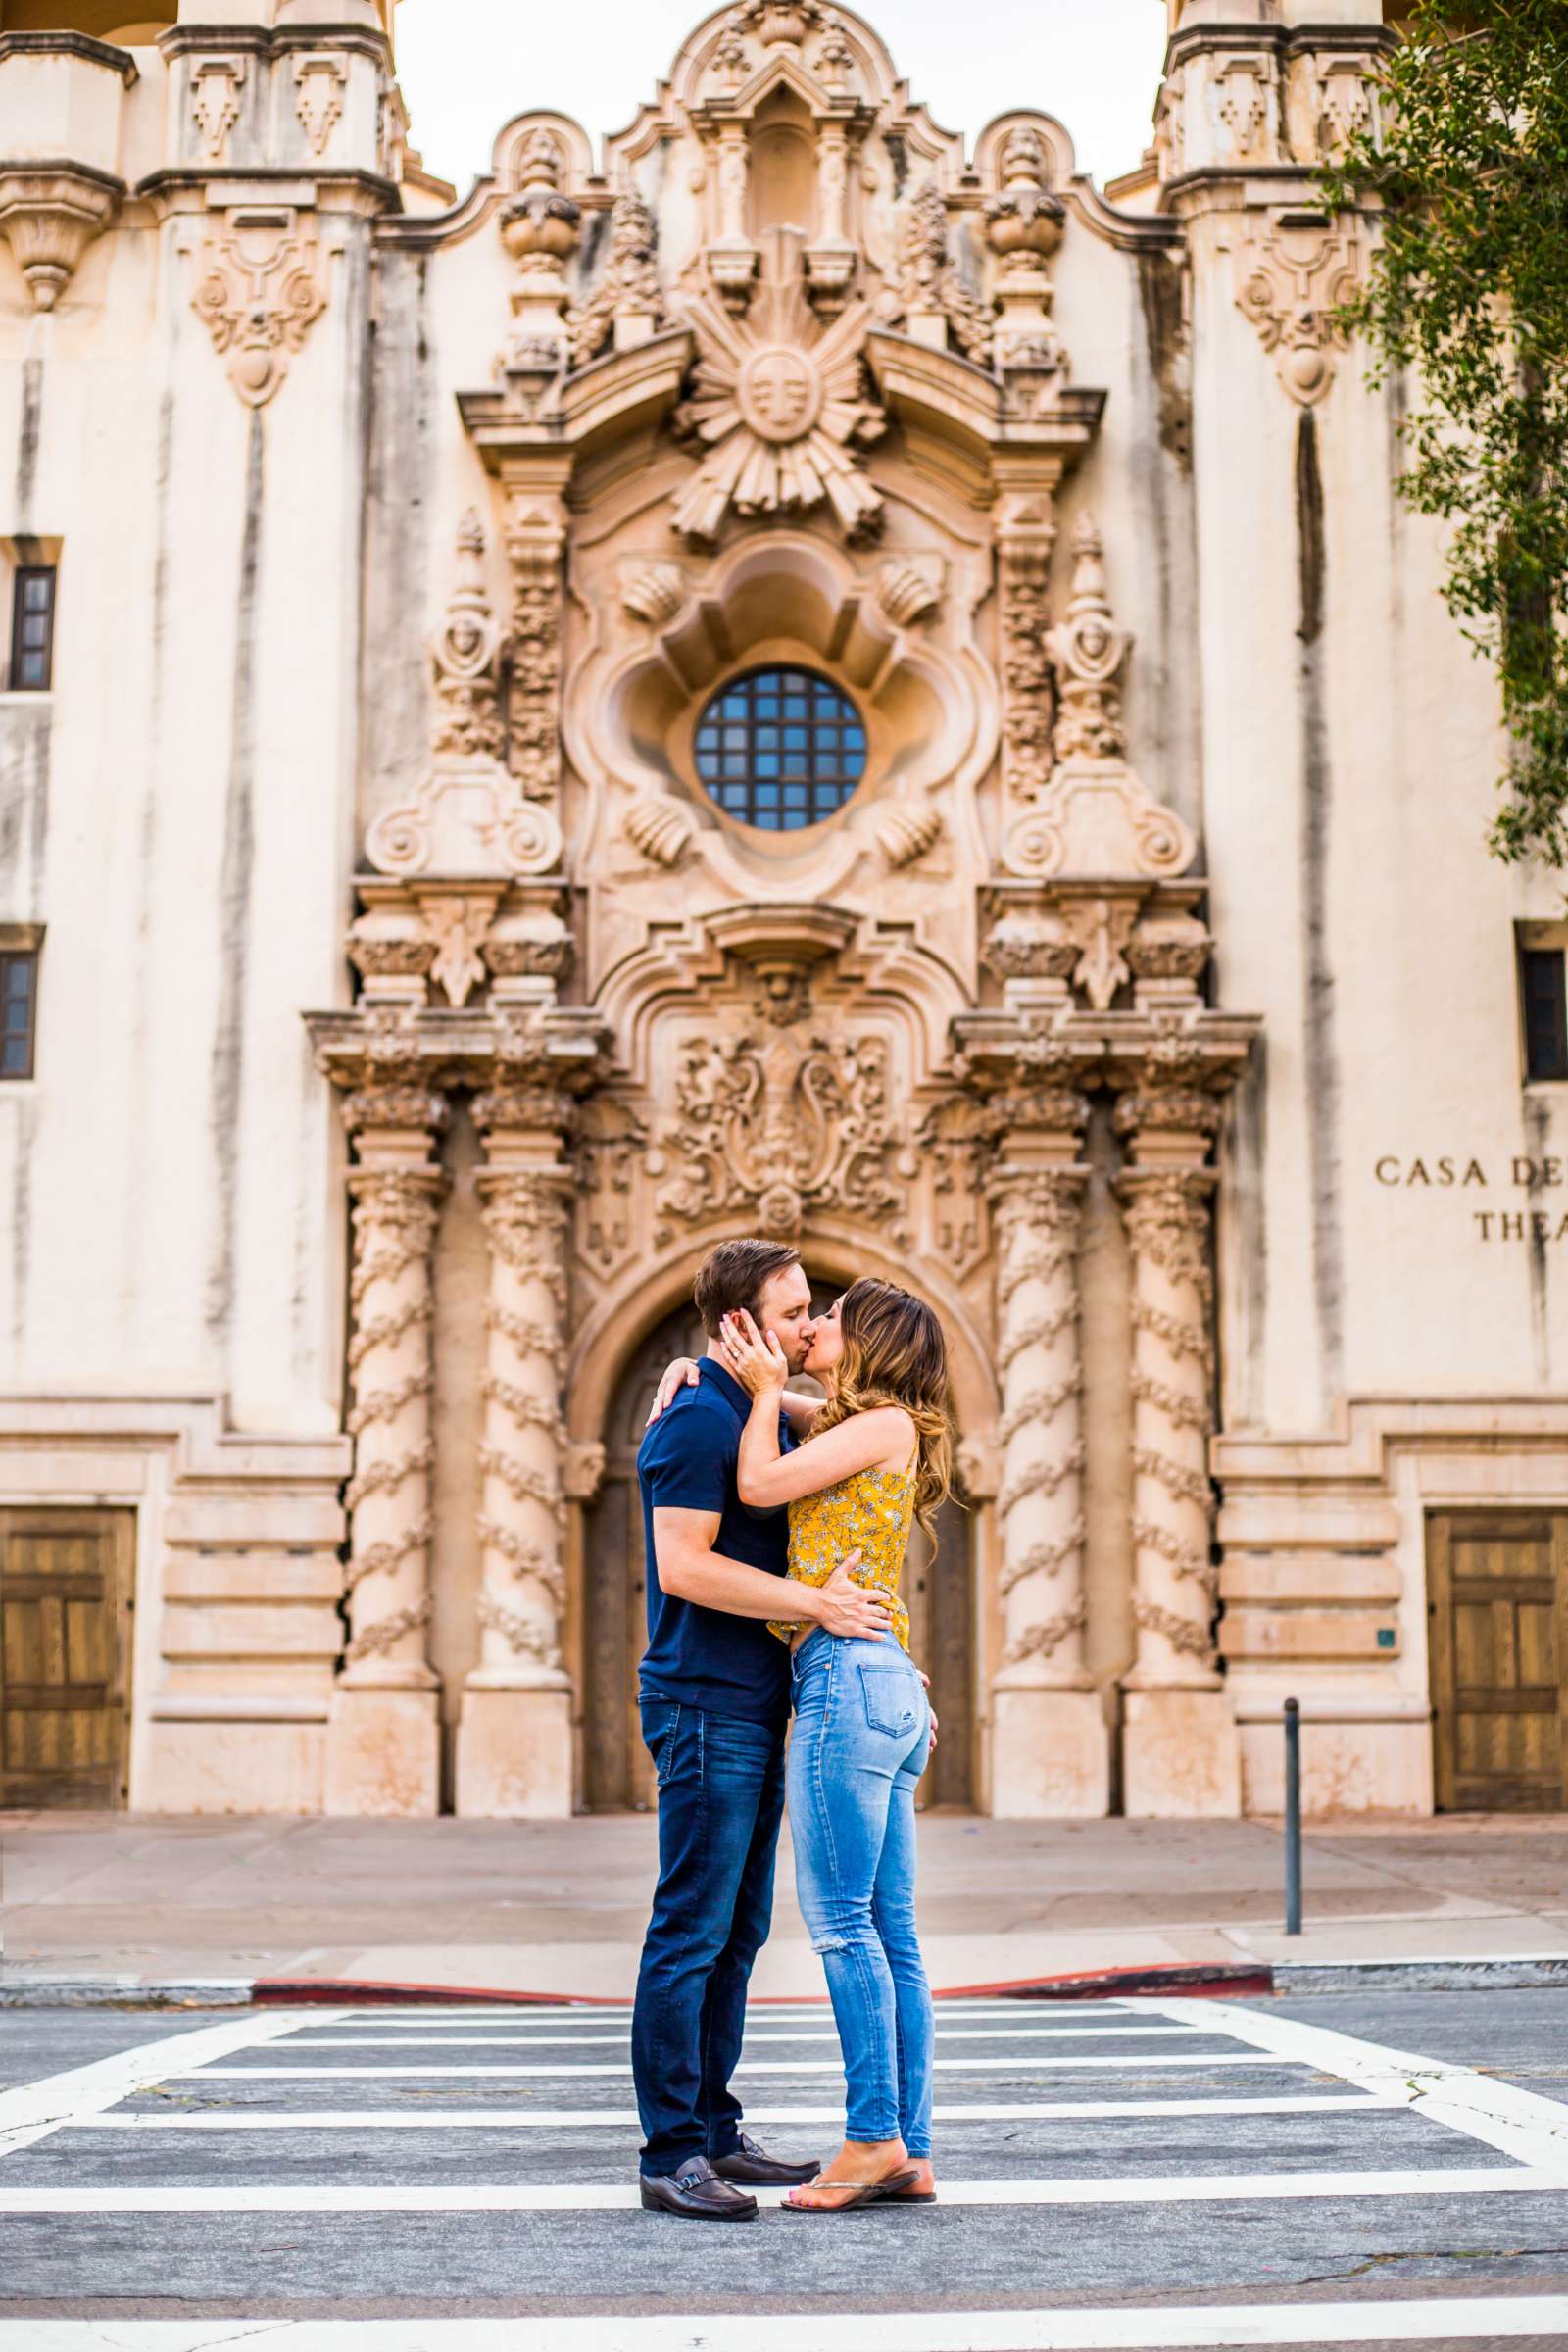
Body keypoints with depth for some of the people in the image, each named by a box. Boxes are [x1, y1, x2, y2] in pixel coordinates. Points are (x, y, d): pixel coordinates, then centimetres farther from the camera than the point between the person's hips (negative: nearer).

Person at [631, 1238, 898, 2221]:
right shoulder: (697, 1420, -13)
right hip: (705, 1705, -10)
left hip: (754, 1710, 10)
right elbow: (685, 1567, -21)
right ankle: (671, 2155, -1)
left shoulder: (766, 1416, 15)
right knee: (691, 1932, -6)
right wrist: (820, 1605, -19)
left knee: (738, 1932, 12)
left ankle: (715, 2131, 19)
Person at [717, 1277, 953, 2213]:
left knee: (842, 1920, -7)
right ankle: (911, 2154, 8)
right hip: (886, 1685, 9)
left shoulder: (885, 1424, -4)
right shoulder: (857, 1431, 22)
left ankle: (874, 2136, -5)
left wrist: (767, 1387, 0)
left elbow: (761, 1485, -12)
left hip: (849, 1675, -9)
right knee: (892, 1933, 6)